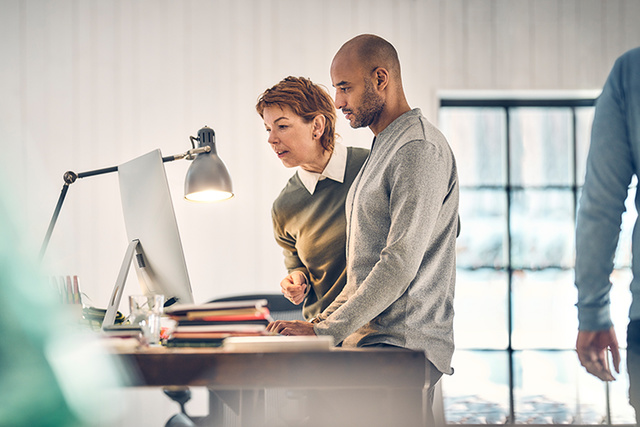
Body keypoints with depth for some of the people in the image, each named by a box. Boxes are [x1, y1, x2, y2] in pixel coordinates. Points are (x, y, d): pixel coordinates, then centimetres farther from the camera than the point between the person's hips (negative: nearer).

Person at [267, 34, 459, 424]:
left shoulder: (419, 149, -10)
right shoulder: (384, 150, 24)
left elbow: (401, 263, -18)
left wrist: (326, 331, -16)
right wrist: (326, 319, 15)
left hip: (403, 345, -9)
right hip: (371, 335, 9)